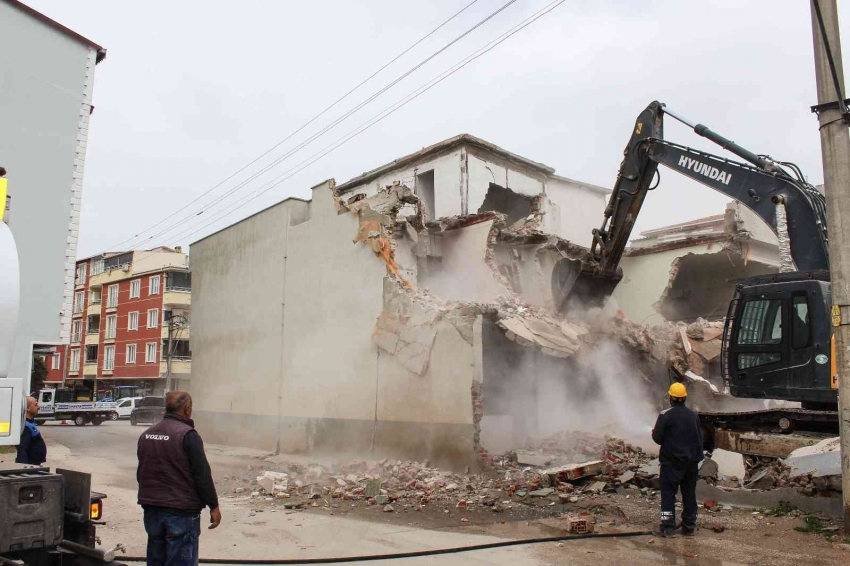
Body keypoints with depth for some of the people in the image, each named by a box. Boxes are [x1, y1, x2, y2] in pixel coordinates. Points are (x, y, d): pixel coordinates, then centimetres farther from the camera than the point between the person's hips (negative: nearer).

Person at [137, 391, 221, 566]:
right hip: (181, 511, -8)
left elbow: (141, 473, 19)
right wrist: (214, 506, -8)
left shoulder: (146, 435, 9)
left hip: (151, 509, 8)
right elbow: (202, 475, -16)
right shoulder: (187, 435, -16)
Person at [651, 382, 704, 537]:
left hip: (672, 461, -5)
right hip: (691, 461, 5)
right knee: (689, 493, 14)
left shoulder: (665, 415, -13)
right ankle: (689, 526, 20)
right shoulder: (694, 416, 5)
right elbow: (700, 438, 14)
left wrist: (654, 432, 9)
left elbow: (657, 438, -12)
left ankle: (668, 527, -2)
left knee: (668, 493, 0)